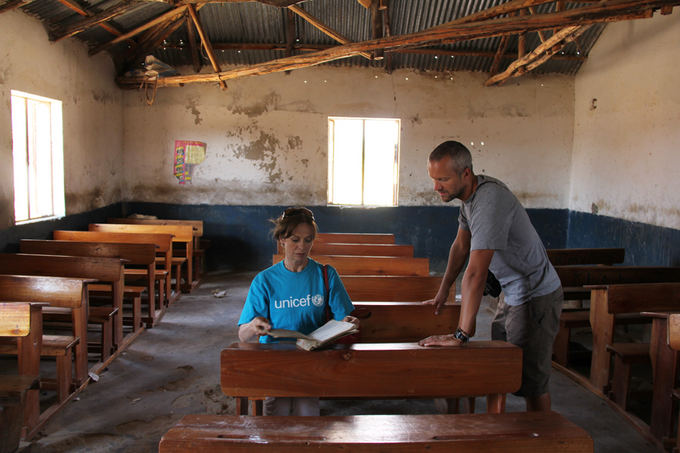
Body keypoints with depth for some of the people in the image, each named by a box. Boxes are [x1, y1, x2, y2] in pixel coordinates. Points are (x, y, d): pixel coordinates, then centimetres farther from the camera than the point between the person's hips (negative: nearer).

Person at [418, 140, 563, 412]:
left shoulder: (490, 200, -31)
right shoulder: (470, 195, 0)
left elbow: (476, 273, -34)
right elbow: (461, 246, 14)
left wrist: (460, 335, -33)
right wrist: (443, 292, 17)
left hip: (536, 298, -10)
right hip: (513, 294, 10)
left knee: (531, 380, -2)